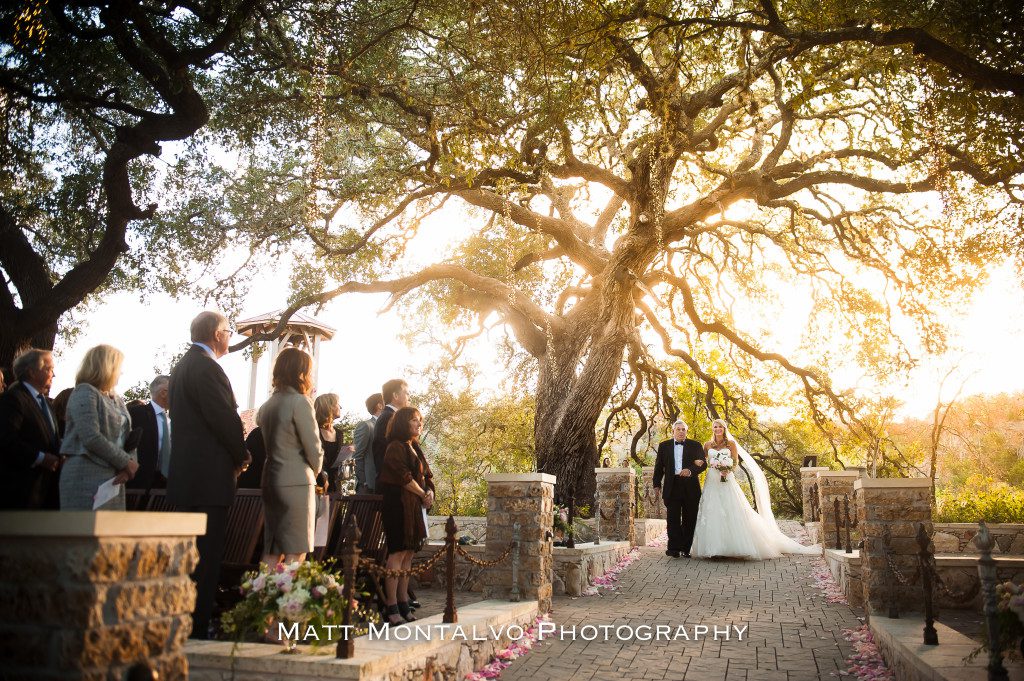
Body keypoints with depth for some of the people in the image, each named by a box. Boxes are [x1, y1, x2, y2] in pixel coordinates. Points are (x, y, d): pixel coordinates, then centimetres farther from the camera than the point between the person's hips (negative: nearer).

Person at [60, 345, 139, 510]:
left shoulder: (118, 400, 20)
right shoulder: (84, 392, -5)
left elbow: (128, 437, 13)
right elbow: (92, 437, -17)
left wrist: (128, 463, -7)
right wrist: (125, 462, -12)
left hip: (113, 478, 8)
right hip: (87, 478, -8)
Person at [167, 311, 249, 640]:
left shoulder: (182, 366, 17)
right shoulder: (207, 368, -14)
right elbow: (225, 418, -19)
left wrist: (234, 454, 15)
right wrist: (242, 456, -3)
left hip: (185, 474, 10)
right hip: (209, 476, -10)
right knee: (206, 557, -5)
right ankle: (196, 628, -2)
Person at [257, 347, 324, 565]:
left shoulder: (268, 404, 11)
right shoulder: (300, 402, -11)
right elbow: (314, 449, -10)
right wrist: (315, 470, 9)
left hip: (271, 480, 7)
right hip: (296, 483, -7)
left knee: (272, 552, 11)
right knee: (295, 554, -2)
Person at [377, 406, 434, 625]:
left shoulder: (415, 448, 19)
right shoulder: (396, 447, -9)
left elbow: (427, 475, 18)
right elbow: (404, 477, -16)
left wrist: (430, 492, -2)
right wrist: (423, 494, -5)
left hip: (416, 507, 9)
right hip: (400, 505, -9)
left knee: (408, 554, 8)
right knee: (398, 553, -9)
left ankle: (403, 604, 12)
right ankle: (392, 608, -7)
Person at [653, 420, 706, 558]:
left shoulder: (695, 446, 7)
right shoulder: (664, 446, 10)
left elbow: (703, 464, -3)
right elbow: (659, 466, 11)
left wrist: (690, 471, -20)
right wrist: (657, 484, 5)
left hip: (690, 488, 0)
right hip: (672, 487, 0)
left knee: (689, 519, 4)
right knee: (673, 519, 0)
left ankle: (686, 548, 13)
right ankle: (674, 548, 4)